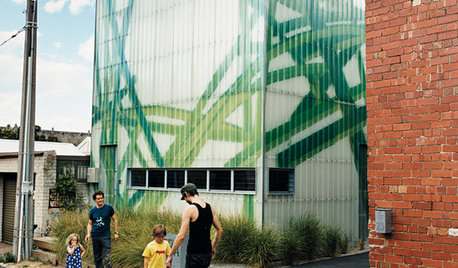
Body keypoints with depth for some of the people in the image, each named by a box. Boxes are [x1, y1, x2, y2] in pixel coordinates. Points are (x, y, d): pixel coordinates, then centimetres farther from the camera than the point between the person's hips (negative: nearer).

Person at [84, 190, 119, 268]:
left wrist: (116, 232, -1)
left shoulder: (109, 208, -3)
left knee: (106, 258, -10)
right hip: (95, 236, 3)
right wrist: (88, 234, -5)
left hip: (106, 235, -3)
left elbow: (115, 219, 4)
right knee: (97, 258, 11)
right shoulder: (92, 211, 4)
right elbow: (90, 223, 12)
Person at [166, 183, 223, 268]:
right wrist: (213, 248, 26)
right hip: (207, 254, 7)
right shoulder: (210, 208, 7)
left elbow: (181, 236, -18)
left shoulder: (189, 209, -13)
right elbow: (219, 230, 14)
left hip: (194, 255, -7)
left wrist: (170, 255, -9)